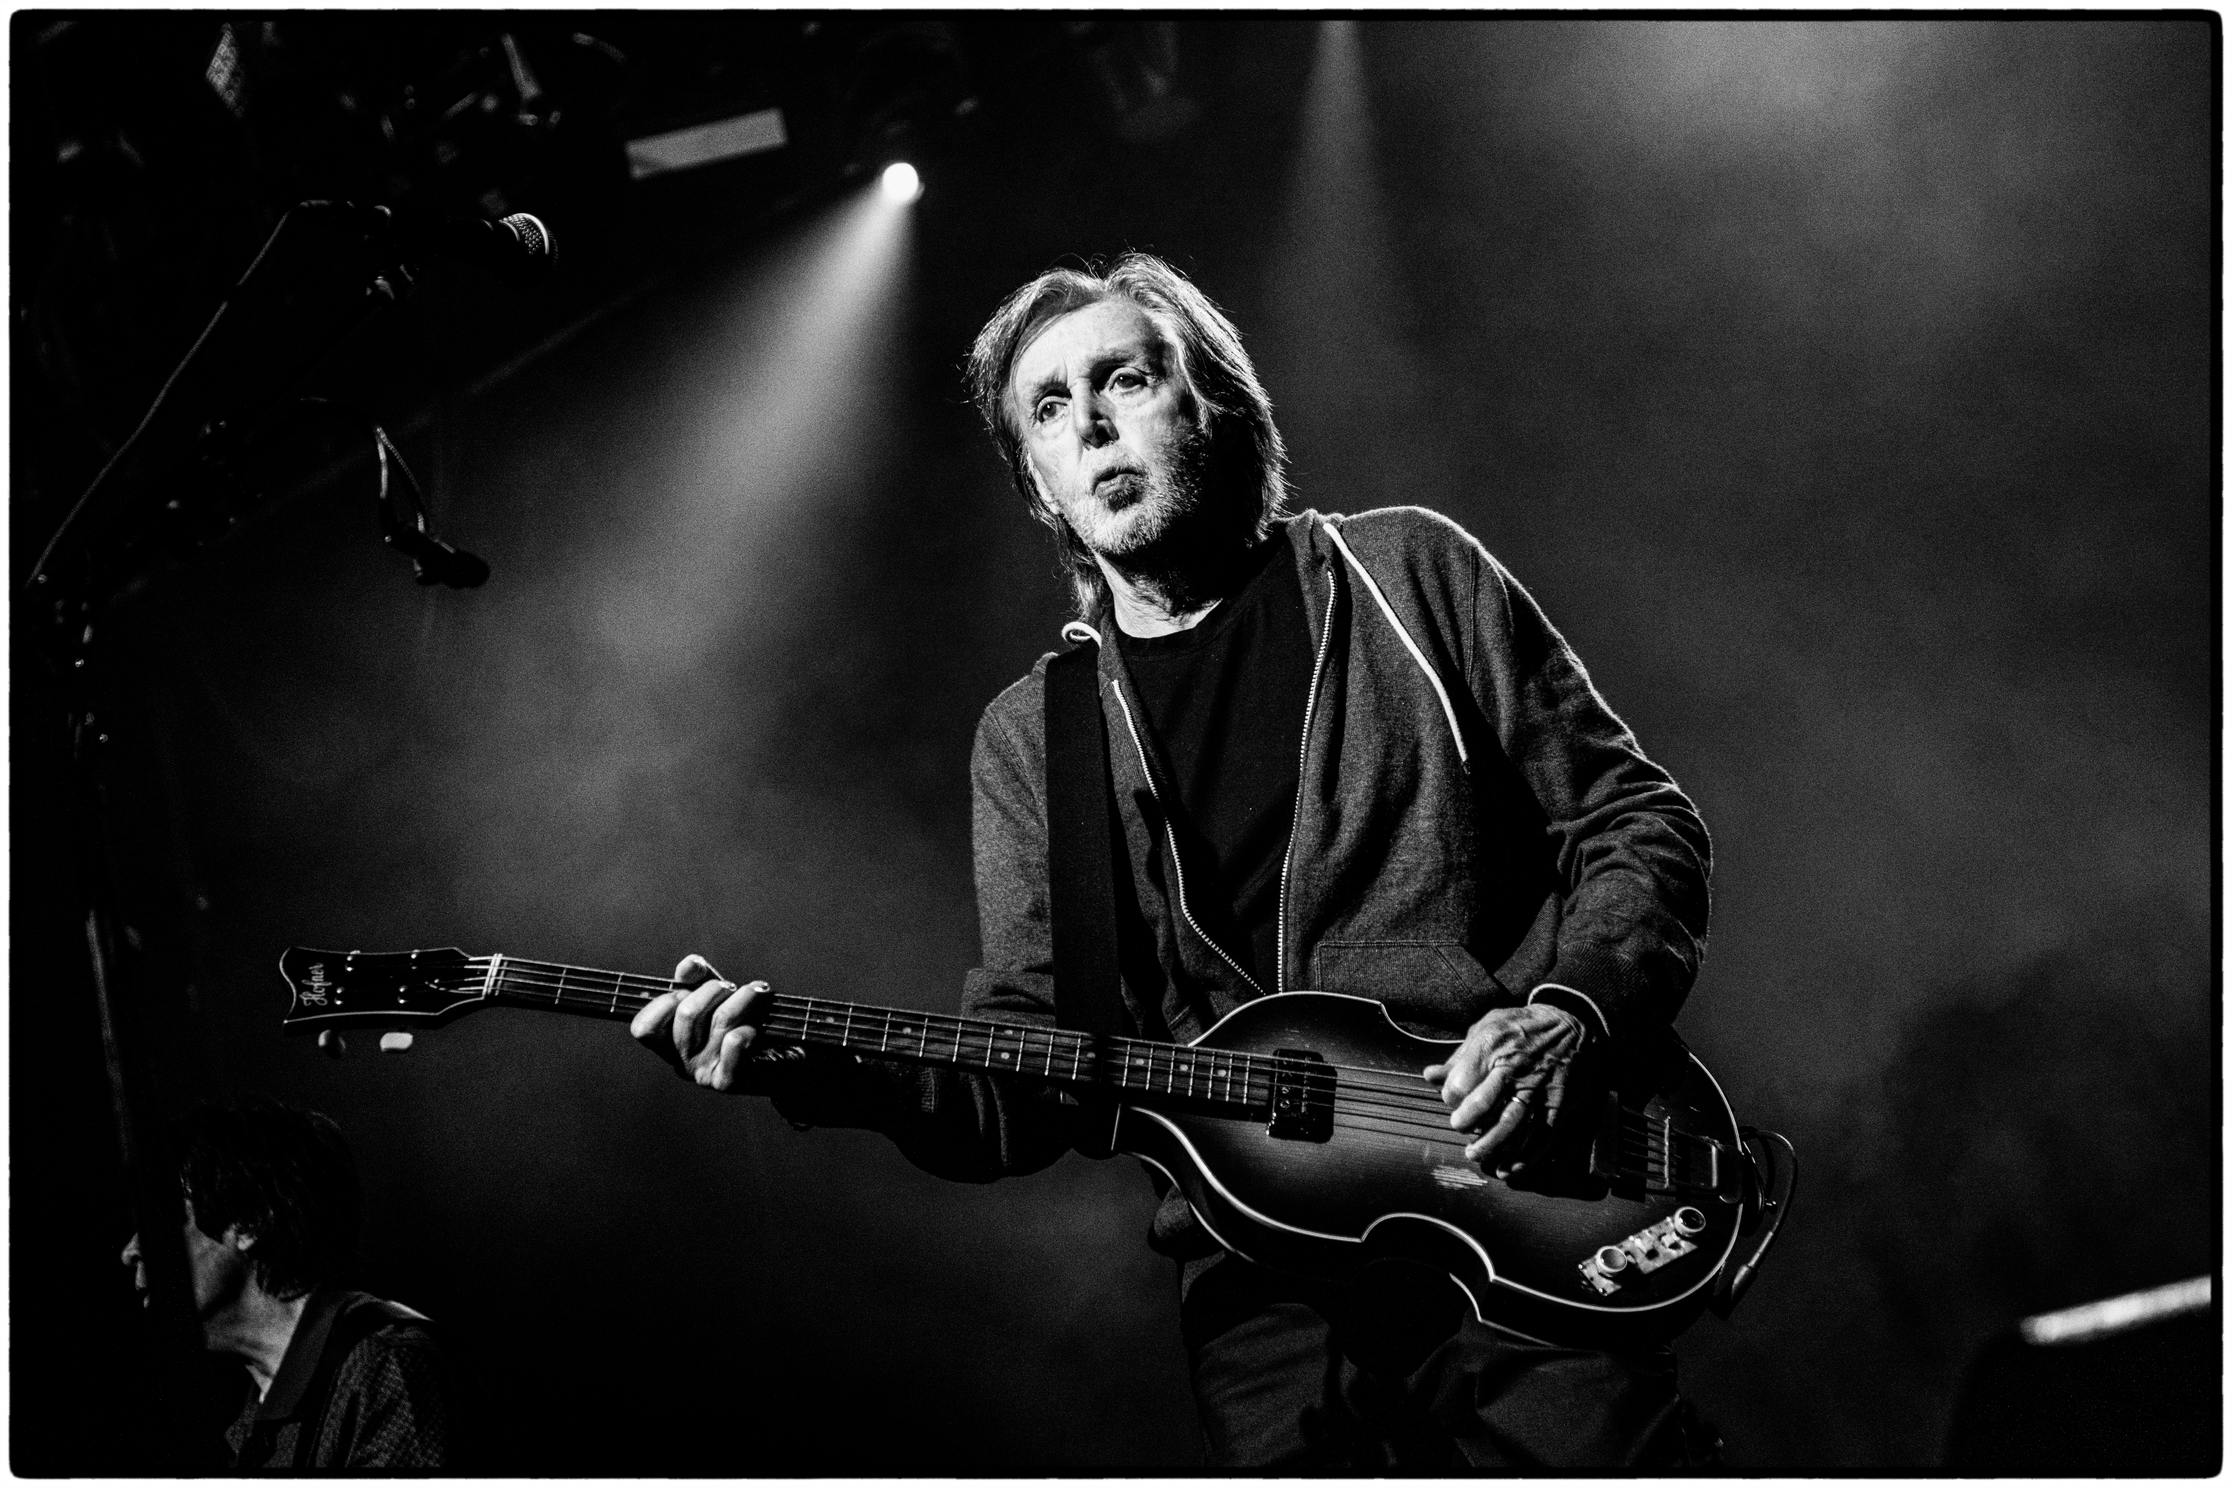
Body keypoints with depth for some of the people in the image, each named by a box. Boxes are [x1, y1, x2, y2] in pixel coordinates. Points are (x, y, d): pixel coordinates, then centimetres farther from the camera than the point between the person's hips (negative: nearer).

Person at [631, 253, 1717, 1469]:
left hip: (1524, 1174, -1)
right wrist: (825, 1071, -12)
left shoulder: (1409, 575, 10)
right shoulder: (1030, 738, 13)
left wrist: (1565, 1012, -9)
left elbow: (1634, 820, 10)